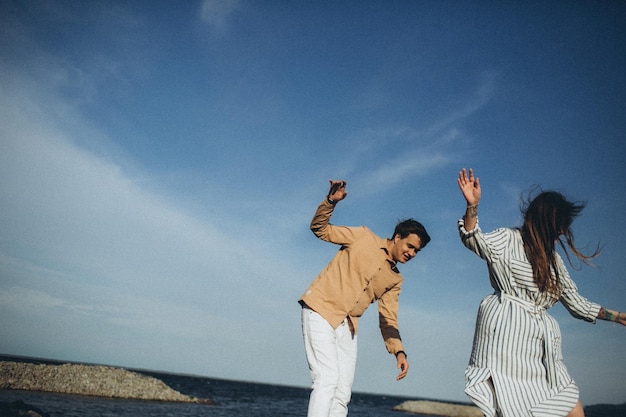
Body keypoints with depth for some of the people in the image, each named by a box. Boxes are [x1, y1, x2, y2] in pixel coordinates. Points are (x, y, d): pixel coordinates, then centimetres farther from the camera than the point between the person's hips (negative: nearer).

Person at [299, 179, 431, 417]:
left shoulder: (394, 280, 12)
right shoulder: (364, 237, 0)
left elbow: (388, 320, 10)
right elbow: (320, 229, 1)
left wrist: (398, 351, -6)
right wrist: (331, 201, -16)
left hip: (347, 326, 6)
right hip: (320, 311, -6)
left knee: (342, 393, 6)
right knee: (327, 381, -16)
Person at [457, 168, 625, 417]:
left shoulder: (553, 259, 23)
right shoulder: (507, 240, 3)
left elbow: (575, 302, 29)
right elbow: (474, 240, -16)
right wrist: (472, 205, -31)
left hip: (540, 345, 8)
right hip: (507, 335, -7)